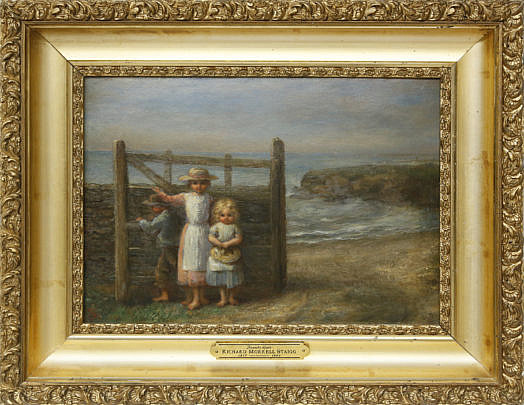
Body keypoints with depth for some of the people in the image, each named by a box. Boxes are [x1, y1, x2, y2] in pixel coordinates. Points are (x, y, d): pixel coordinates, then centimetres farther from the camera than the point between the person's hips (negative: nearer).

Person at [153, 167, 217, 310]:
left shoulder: (208, 198, 3)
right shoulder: (186, 197, 1)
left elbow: (211, 214, 11)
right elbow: (171, 199, -1)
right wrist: (161, 193, -19)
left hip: (204, 233, 1)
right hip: (190, 232, -1)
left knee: (203, 264, 5)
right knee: (192, 264, 1)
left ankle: (201, 295, 16)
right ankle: (193, 297, 8)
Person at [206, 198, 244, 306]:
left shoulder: (234, 227, -3)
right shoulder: (216, 226, -3)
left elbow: (238, 239, -11)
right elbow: (211, 237, -9)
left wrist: (228, 243, -22)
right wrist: (220, 244, -20)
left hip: (232, 256, 0)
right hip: (218, 256, 0)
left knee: (233, 278, 7)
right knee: (220, 278, 7)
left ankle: (232, 297, 25)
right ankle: (223, 298, 19)